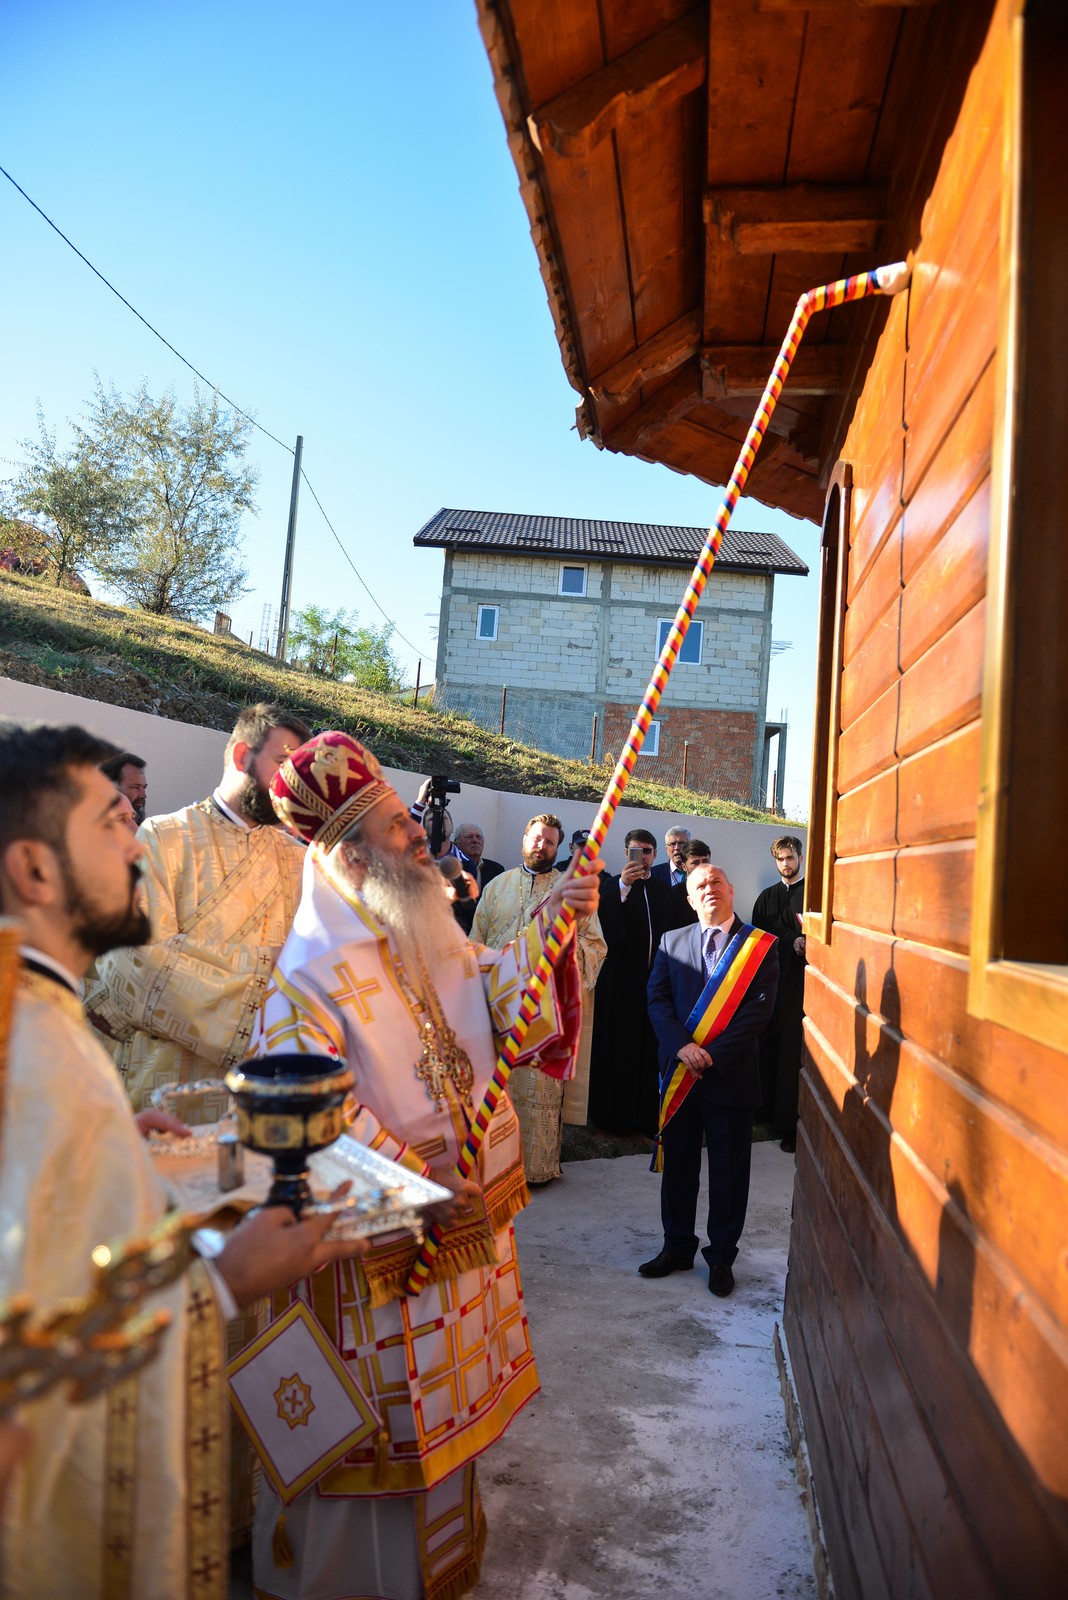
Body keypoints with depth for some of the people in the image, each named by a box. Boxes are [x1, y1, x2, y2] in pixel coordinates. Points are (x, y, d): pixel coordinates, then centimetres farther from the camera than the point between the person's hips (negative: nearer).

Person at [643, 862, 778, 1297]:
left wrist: (712, 1055, -16)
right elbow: (658, 999, 0)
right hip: (679, 1075, 3)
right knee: (677, 1165, 13)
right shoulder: (672, 942, 7)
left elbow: (758, 1010, -10)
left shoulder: (761, 947, -3)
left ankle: (722, 1257, 24)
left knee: (729, 1172, 8)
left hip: (731, 1075, -2)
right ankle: (677, 1247, 30)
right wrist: (682, 1046, -16)